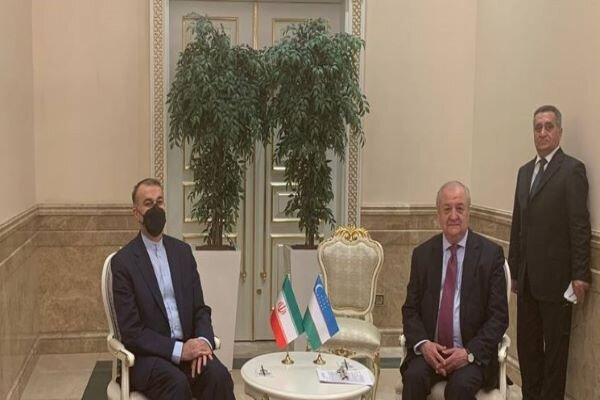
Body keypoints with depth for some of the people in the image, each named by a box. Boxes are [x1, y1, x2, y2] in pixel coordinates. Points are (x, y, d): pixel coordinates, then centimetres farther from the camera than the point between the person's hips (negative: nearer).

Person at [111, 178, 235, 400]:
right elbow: (130, 331, -9)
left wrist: (204, 340, -11)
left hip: (188, 348, 4)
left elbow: (200, 308, 11)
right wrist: (178, 350, -19)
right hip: (148, 355, -4)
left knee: (218, 375, -25)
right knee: (177, 382, -34)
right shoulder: (123, 261, -5)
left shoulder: (182, 251, 11)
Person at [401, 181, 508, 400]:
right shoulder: (422, 254, 7)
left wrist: (470, 352, -15)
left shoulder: (491, 254, 0)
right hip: (429, 349, 2)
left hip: (473, 352, -2)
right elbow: (410, 309, 8)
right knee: (414, 377, -27)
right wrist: (423, 343, -11)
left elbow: (499, 316, -2)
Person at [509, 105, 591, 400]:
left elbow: (580, 225, -12)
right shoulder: (525, 171, 14)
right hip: (527, 277, 7)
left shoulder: (572, 170, -7)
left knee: (555, 346, 6)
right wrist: (514, 268, 14)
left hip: (555, 277, -6)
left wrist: (580, 274, -15)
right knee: (526, 343, 13)